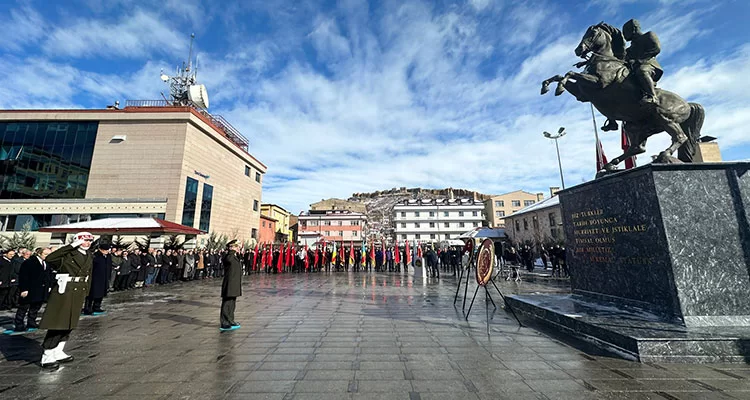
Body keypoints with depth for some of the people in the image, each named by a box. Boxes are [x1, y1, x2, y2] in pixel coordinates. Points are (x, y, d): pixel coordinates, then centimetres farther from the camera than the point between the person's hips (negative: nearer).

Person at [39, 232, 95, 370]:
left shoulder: (89, 256, 9)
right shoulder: (68, 254, -9)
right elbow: (50, 258, -30)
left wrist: (85, 292, 11)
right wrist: (71, 246, -28)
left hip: (79, 292, 7)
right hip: (64, 290, -7)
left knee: (69, 323, 14)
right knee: (58, 322, -2)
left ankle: (58, 353, 26)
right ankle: (47, 357, 11)